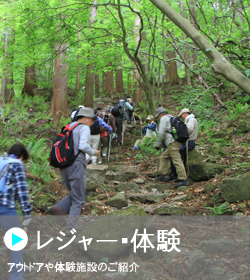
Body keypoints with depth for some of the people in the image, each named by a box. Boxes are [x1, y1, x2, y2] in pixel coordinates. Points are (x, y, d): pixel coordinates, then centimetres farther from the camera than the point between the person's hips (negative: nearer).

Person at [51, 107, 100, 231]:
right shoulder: (84, 128, -4)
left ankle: (59, 207, -5)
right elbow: (83, 145, -18)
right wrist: (93, 152, -1)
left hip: (63, 164, 7)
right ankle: (69, 229, -1)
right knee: (78, 200, 4)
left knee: (74, 194, 22)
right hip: (77, 164, -7)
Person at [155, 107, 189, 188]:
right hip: (177, 143, 10)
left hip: (172, 142, -10)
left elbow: (161, 133, -9)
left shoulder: (164, 118, 0)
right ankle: (163, 175, 13)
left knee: (177, 160, -15)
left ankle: (183, 180, -21)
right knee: (163, 157, 17)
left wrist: (158, 144, -1)